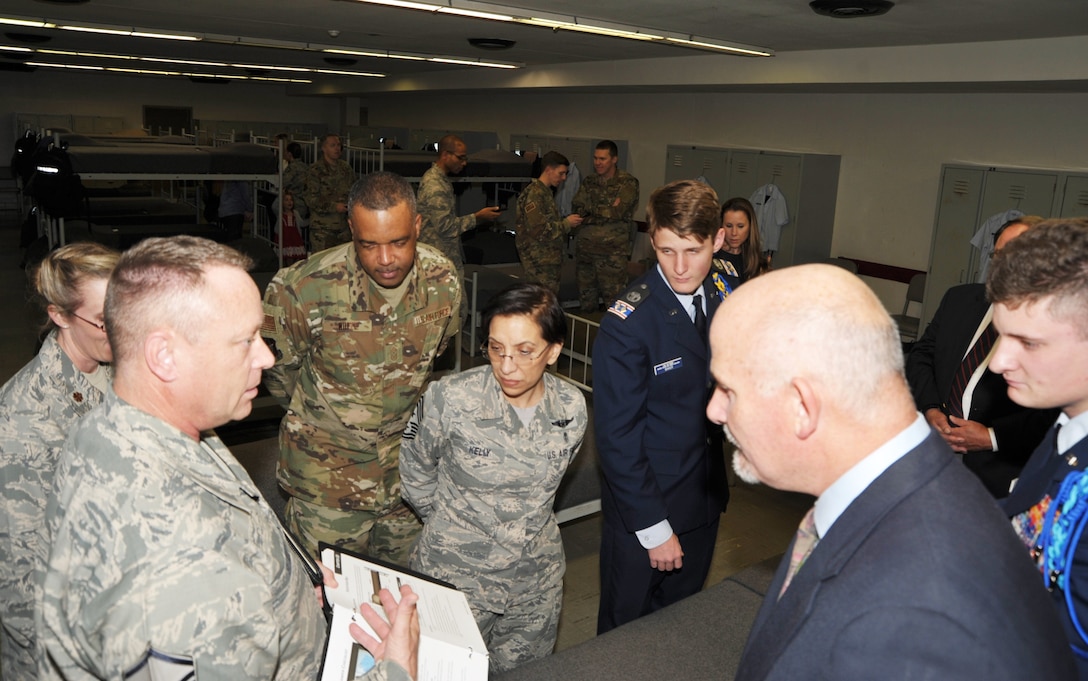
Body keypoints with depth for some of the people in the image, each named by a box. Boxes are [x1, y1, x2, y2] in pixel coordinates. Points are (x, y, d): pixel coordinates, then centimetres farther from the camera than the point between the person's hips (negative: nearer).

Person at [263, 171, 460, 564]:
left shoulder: (443, 281, -12)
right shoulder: (307, 287, -23)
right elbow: (278, 368, -4)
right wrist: (324, 413, 8)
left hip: (410, 470, 3)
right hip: (328, 475, -3)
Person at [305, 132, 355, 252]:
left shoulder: (346, 168, 12)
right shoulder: (316, 170, -5)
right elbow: (310, 198, -11)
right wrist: (334, 207, -16)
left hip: (344, 226, 5)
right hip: (322, 228, -5)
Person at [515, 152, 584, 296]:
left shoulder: (546, 192, 17)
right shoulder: (534, 194, -14)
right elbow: (538, 230, -21)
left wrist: (568, 222, 10)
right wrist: (566, 223, -11)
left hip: (549, 258, 10)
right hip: (539, 260, -10)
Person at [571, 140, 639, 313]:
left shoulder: (627, 182, -3)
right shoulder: (588, 181, 12)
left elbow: (618, 212, -15)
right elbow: (577, 208, 0)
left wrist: (591, 208, -4)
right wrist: (608, 209, -12)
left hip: (613, 249, -5)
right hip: (586, 245, 5)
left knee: (613, 298, -6)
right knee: (586, 295, 14)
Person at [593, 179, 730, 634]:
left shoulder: (725, 297, -4)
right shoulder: (628, 322, -23)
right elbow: (617, 436, -18)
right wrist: (654, 528, -16)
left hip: (705, 495, 6)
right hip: (643, 509, -5)